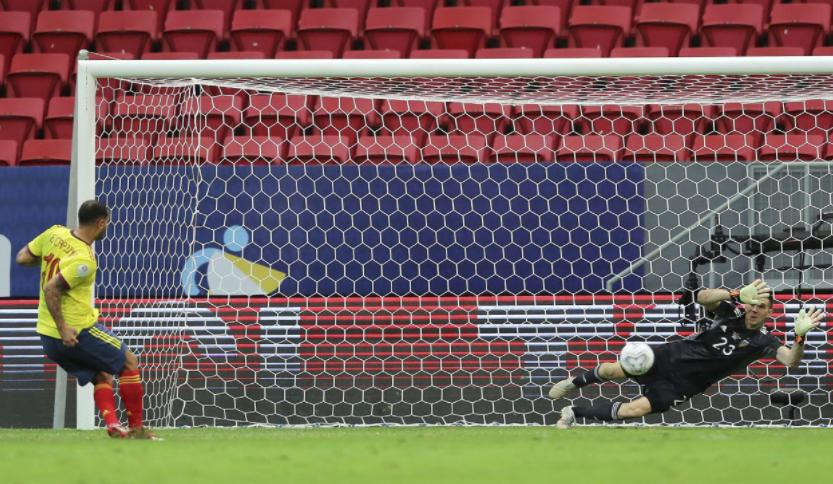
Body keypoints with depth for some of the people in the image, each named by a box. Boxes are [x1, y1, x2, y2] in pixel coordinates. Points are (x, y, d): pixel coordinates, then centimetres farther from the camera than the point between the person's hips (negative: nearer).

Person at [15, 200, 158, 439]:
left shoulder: (54, 233, 0)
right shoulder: (84, 261, -21)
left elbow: (22, 258, 8)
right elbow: (50, 289, -28)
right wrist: (63, 328, -24)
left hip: (47, 335, 8)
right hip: (78, 329, -8)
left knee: (102, 376, 18)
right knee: (130, 363, 8)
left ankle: (112, 424, -1)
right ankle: (137, 428, 9)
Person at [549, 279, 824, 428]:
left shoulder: (763, 342, -9)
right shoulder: (730, 313, -7)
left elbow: (791, 360, -26)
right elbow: (703, 297, -25)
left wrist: (800, 337, -48)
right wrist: (738, 295, -42)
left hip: (684, 384, -1)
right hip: (672, 357, 1)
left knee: (634, 410, -19)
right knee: (615, 371, -11)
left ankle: (575, 412, 2)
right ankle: (575, 383, 25)